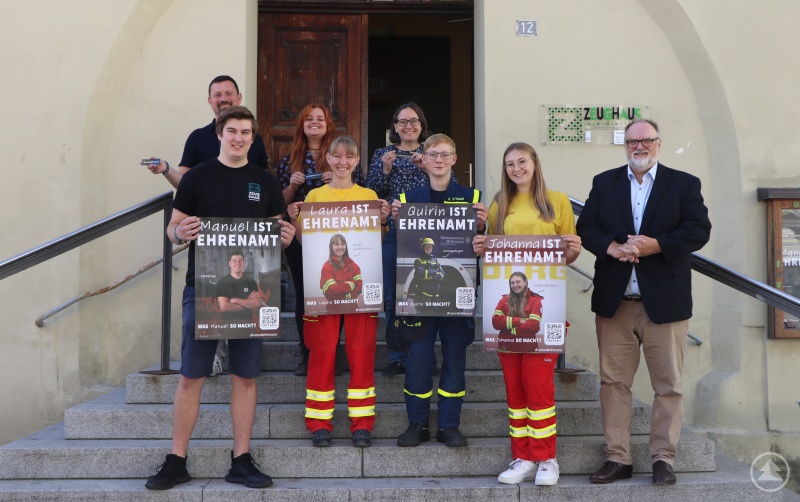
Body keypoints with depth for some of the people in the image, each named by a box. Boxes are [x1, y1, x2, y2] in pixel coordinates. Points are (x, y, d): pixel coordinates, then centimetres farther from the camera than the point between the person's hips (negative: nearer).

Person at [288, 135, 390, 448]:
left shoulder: (369, 196, 9)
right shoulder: (315, 196, 9)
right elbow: (304, 240, 11)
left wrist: (383, 220, -7)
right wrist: (294, 221, -7)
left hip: (360, 283, 0)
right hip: (322, 283, 0)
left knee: (361, 353, 1)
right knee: (322, 352, 1)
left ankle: (362, 424, 10)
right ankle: (319, 424, 11)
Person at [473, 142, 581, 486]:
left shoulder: (557, 201, 6)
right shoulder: (498, 207, 13)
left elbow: (568, 256, 7)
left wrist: (574, 250, -14)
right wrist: (480, 250, -3)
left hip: (544, 304, -3)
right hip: (506, 303, 3)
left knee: (538, 381, -5)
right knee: (513, 384, 6)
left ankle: (545, 459, 8)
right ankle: (523, 458, 16)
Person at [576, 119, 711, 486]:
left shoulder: (684, 184, 5)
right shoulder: (604, 183, 11)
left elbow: (699, 230, -5)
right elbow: (586, 228, 3)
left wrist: (656, 245, -19)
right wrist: (611, 247, -16)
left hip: (665, 301, -1)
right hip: (614, 301, 2)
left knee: (668, 385, 4)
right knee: (614, 382, 5)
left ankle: (663, 459, 16)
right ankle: (618, 458, 14)